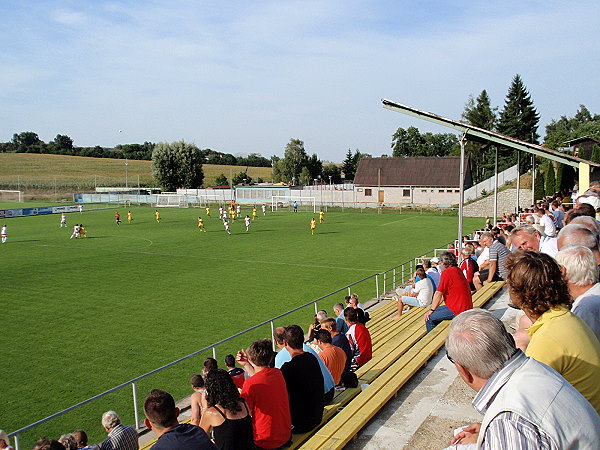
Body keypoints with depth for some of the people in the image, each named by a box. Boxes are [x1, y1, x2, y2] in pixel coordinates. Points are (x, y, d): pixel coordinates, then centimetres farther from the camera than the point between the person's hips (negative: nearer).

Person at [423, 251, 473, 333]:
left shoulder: (447, 272, -16)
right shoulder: (457, 270, 13)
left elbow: (438, 293, -14)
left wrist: (431, 310, -4)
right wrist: (435, 305, 19)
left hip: (458, 310, -10)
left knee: (429, 318, -9)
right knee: (436, 311, 22)